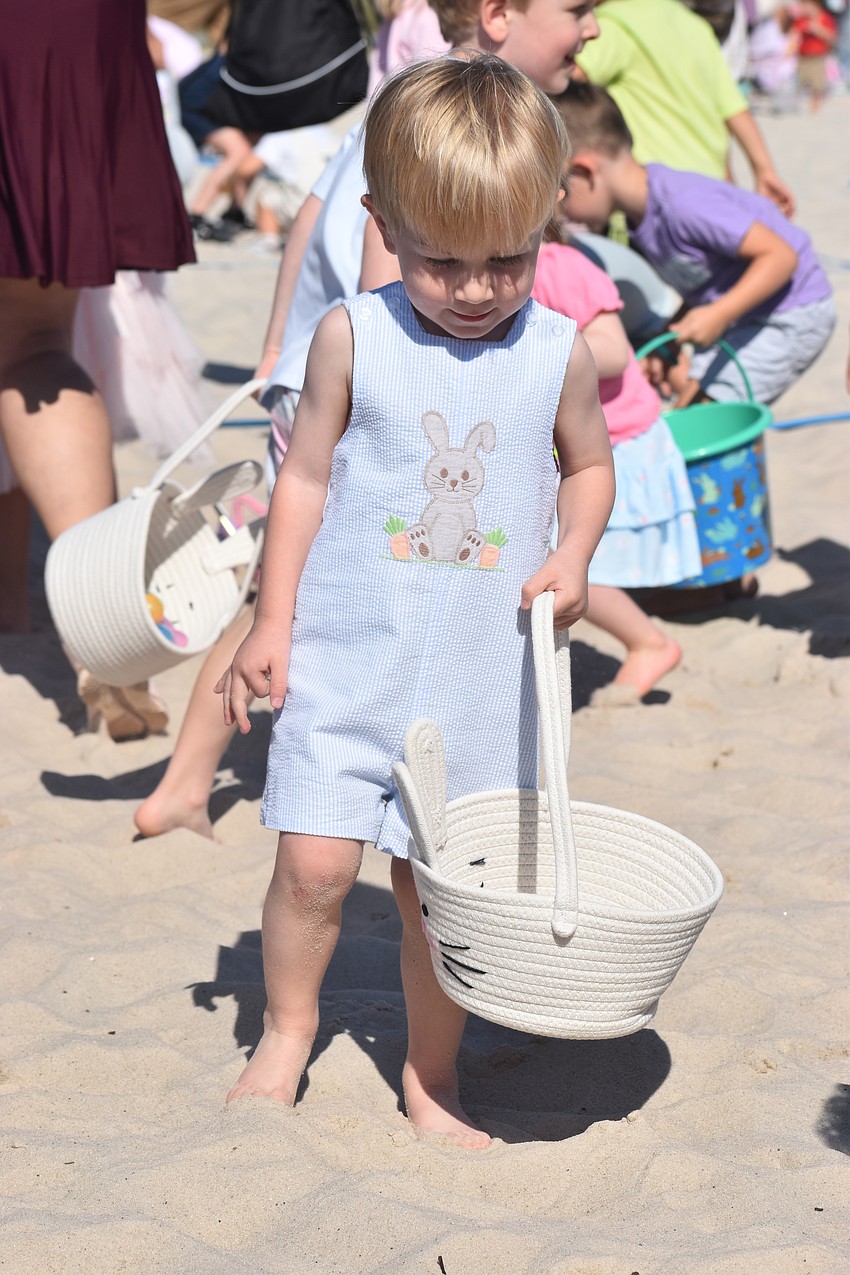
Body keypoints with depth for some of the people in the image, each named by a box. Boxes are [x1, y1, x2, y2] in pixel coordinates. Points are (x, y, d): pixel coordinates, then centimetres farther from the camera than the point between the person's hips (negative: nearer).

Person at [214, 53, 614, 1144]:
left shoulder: (557, 352, -1)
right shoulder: (354, 337, -5)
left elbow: (589, 463, 16)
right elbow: (305, 477, 2)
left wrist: (573, 557, -3)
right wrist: (271, 622, 1)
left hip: (482, 676, 1)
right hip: (348, 658, -1)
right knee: (314, 864, -6)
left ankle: (429, 1076, 28)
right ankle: (287, 1029, 23)